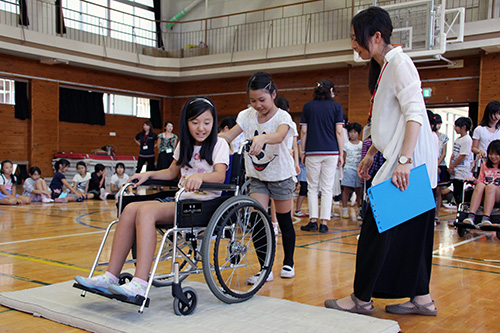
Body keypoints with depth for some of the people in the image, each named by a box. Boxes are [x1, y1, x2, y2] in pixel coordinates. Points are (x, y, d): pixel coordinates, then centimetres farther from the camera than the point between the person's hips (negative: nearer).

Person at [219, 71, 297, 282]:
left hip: (281, 175, -3)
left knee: (284, 221, 9)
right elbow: (228, 136, -12)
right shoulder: (247, 115, -4)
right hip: (257, 176, 3)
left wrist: (263, 138, -62)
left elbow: (279, 136, -40)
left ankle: (288, 262, 29)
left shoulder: (282, 116, -18)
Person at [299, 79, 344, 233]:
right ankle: (324, 223, 1)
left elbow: (303, 131, 2)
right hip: (331, 152, 0)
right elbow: (339, 131, -1)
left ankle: (313, 220, 4)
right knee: (327, 189, 3)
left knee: (312, 187, 9)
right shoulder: (336, 106, 3)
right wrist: (341, 154, 3)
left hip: (312, 152, 0)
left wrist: (302, 152, 9)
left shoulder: (308, 106, 6)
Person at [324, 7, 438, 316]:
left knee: (377, 229, -4)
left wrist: (404, 160, -29)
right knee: (409, 231, 12)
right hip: (398, 161, 10)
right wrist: (371, 155, 22)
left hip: (409, 165, -10)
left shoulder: (399, 63, -11)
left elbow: (414, 113, -22)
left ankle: (362, 299, 7)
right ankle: (422, 298, 20)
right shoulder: (383, 67, 18)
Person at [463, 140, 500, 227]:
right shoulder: (485, 165, 20)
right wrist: (474, 180, -3)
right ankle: (471, 216, -44)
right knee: (480, 185, -30)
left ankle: (486, 218, -47)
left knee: (491, 186, -34)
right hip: (483, 196, 3)